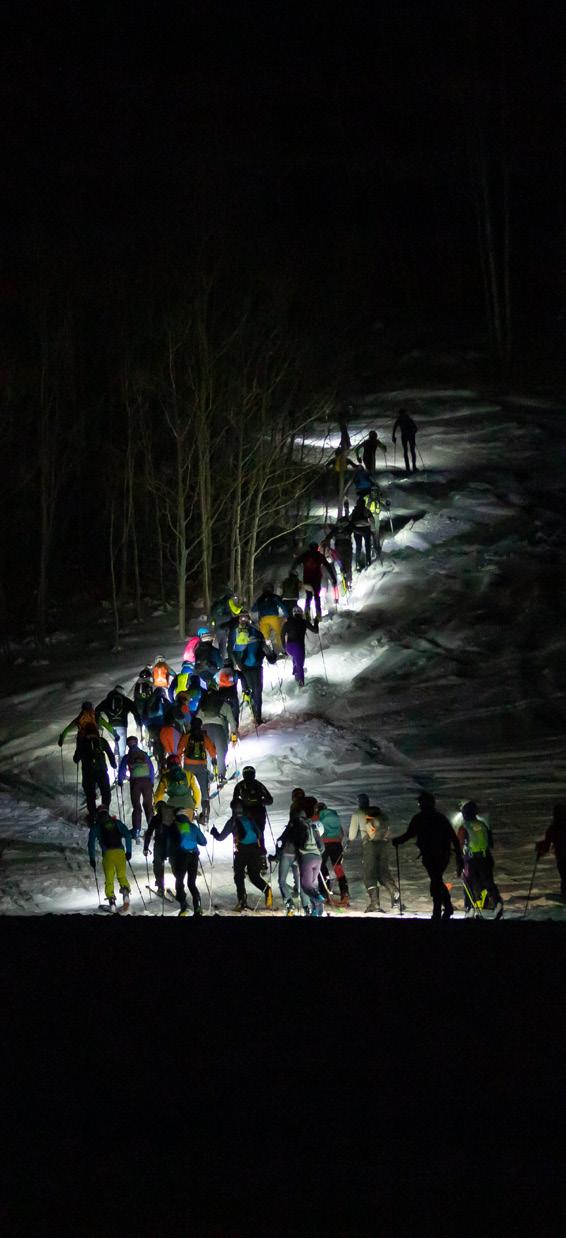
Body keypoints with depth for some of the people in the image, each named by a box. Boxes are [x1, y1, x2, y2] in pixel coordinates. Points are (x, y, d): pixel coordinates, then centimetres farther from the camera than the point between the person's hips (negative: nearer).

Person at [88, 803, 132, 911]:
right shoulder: (117, 822, 17)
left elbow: (91, 842, 4)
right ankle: (125, 890, -19)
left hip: (107, 853, -2)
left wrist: (92, 859, 7)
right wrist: (129, 851, 12)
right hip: (120, 851, 2)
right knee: (122, 876, 9)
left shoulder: (96, 826, 12)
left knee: (109, 879, 5)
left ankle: (111, 899, -10)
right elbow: (127, 834, 9)